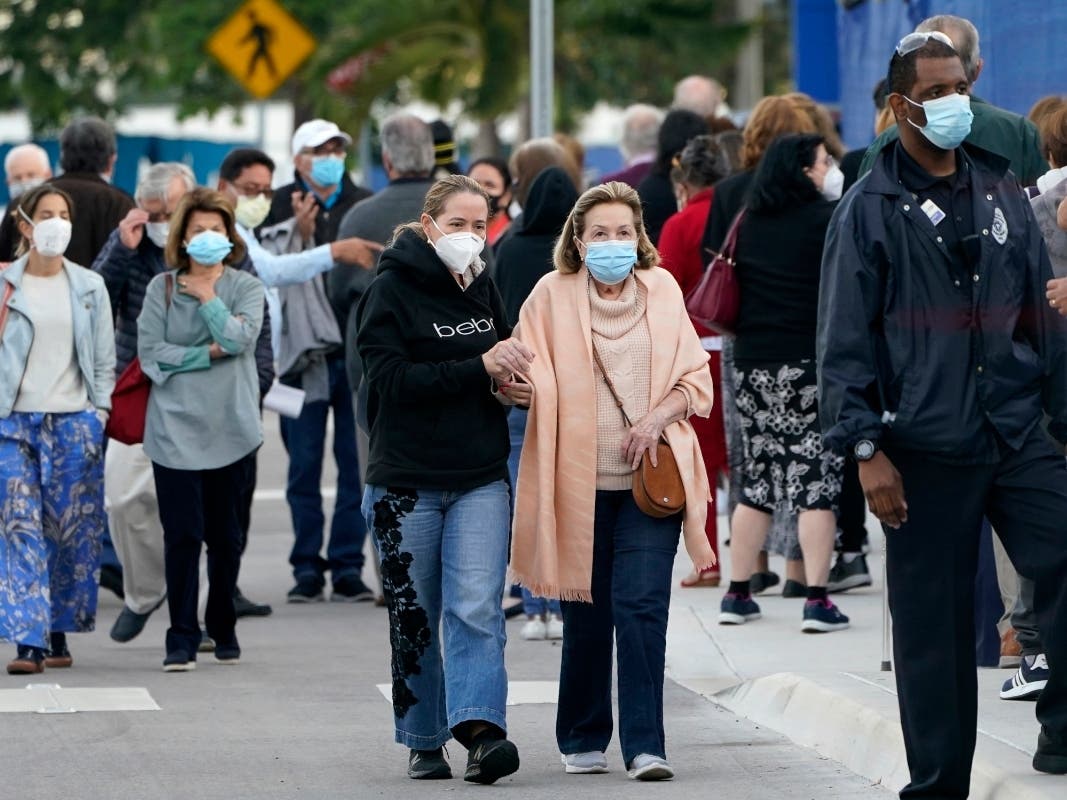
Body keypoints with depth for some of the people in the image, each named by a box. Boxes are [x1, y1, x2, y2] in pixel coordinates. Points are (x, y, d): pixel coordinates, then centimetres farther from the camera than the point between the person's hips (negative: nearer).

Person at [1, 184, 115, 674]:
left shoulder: (90, 288, 8)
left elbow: (103, 359, 10)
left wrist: (100, 413, 3)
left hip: (74, 421, 2)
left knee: (71, 531, 2)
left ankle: (58, 632, 13)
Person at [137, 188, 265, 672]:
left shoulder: (246, 287, 6)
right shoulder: (162, 288, 4)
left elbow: (240, 337, -11)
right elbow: (150, 352, -5)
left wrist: (207, 296, -4)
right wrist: (208, 354, -9)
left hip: (230, 427, 1)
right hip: (175, 427, -1)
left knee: (225, 535, 8)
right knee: (182, 533, -7)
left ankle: (223, 628, 23)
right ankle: (181, 638, -4)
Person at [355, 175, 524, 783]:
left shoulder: (484, 287, 10)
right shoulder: (392, 289, -5)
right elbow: (392, 377, -17)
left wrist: (512, 380, 1)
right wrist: (478, 369, -20)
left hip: (481, 480, 3)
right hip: (407, 480, -3)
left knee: (476, 607, -14)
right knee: (414, 617, 8)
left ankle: (481, 731, -25)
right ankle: (424, 742, 20)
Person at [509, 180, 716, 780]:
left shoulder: (662, 289, 8)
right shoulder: (553, 295, 3)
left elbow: (696, 379, 9)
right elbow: (530, 376, 0)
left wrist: (657, 417, -10)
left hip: (649, 478, 0)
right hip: (580, 480, 0)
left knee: (643, 605, -10)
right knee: (587, 612, 6)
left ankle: (645, 746, -9)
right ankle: (584, 741, 22)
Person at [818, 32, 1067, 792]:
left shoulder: (1002, 194, 11)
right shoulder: (870, 209, -1)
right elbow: (844, 341, -3)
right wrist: (866, 449, -9)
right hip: (925, 453, -3)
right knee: (933, 627, 2)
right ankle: (939, 781, 12)